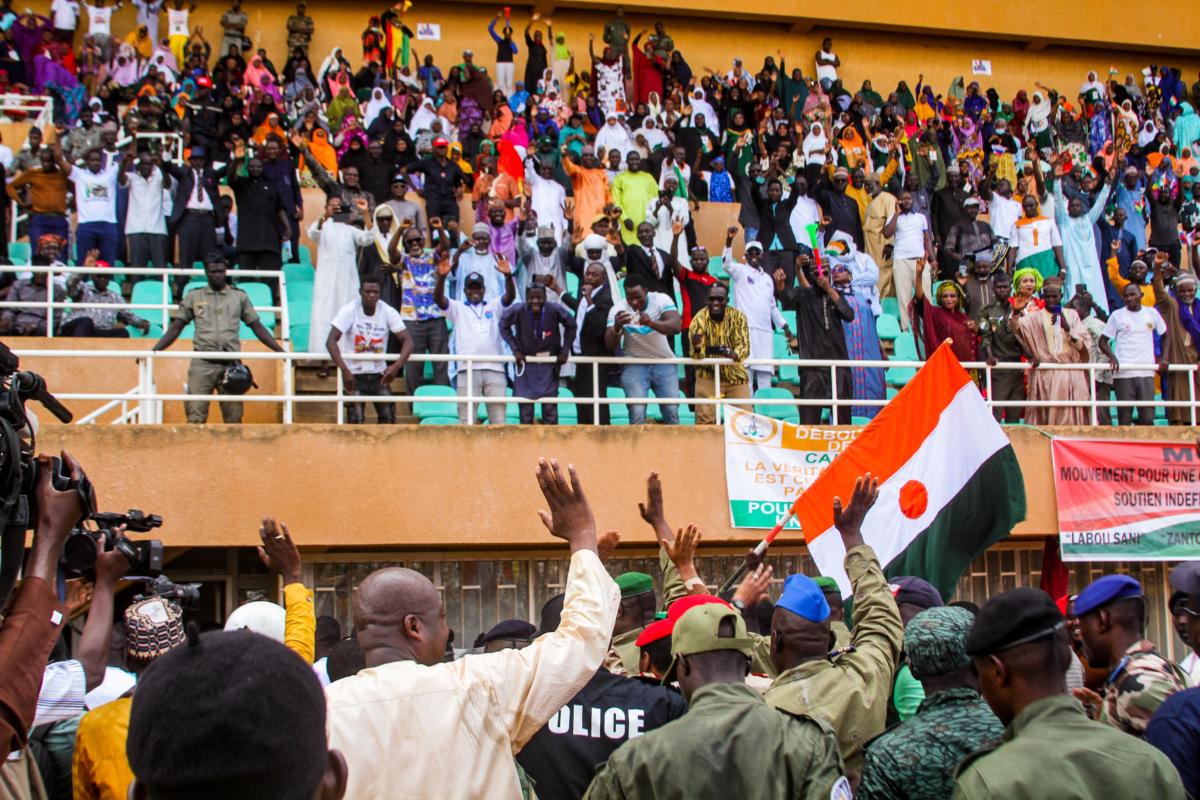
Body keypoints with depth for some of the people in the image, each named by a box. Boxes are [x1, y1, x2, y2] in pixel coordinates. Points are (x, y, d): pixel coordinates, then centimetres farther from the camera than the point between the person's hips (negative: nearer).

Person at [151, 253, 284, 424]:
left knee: (233, 417, 1)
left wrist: (281, 351, 5)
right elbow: (175, 328, 11)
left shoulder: (239, 296, 12)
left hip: (230, 364, 1)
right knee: (195, 416, -8)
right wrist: (152, 351, 0)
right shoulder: (194, 297, 11)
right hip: (202, 364, -1)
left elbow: (257, 327, 13)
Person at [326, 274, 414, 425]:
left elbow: (407, 340, -13)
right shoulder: (349, 311, -15)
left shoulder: (388, 312, -8)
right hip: (354, 374, -3)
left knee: (388, 418, -2)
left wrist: (397, 365, -32)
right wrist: (344, 370, -36)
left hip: (379, 373, 3)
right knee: (356, 419, -9)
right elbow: (331, 341, -22)